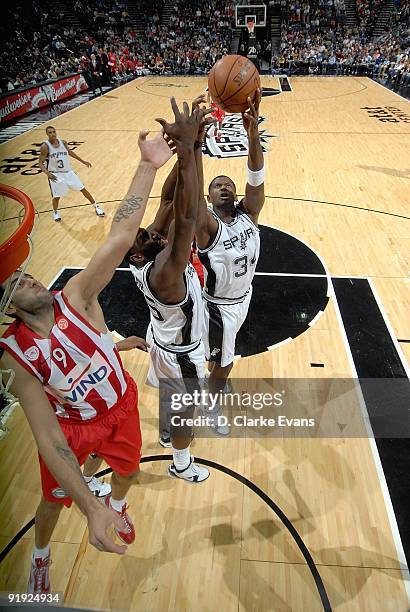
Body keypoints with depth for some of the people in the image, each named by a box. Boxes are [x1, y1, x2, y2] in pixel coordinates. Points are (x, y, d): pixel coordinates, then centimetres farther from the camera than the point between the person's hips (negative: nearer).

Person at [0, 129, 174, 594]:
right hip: (71, 426, -2)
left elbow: (120, 238, -37)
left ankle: (117, 504, 65)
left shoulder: (75, 298, -24)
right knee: (54, 500, 20)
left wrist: (148, 167, -45)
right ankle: (40, 560, 57)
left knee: (128, 470, 25)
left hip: (120, 405, 2)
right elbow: (48, 439, -28)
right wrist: (91, 512, -35)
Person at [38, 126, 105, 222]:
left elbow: (70, 152, 17)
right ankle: (55, 212, 31)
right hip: (56, 175, -4)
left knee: (83, 189, 6)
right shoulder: (45, 147, -16)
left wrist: (83, 161, 19)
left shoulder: (63, 142, -2)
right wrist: (47, 173, -34)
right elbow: (40, 162, -15)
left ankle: (96, 207, 19)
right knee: (57, 196, 1)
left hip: (68, 172, 4)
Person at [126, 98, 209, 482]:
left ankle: (165, 432, 64)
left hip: (163, 342, 9)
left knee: (168, 395, 34)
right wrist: (186, 145, -56)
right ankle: (181, 465, 47)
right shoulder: (162, 274, -41)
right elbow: (185, 219, -56)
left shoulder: (154, 261, -17)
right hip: (180, 356, -8)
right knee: (185, 414, 18)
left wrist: (187, 145, -32)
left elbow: (174, 206, -22)